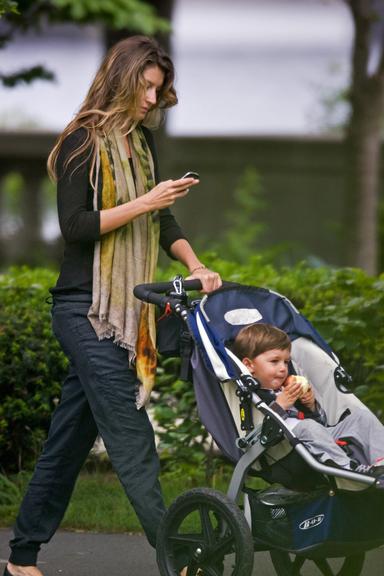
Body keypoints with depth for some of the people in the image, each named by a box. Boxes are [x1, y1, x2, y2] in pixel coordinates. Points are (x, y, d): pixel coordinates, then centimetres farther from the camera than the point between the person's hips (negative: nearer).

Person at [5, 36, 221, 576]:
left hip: (126, 309, 8)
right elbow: (75, 226, -14)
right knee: (131, 439, -10)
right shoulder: (83, 141, -9)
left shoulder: (141, 140, 15)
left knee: (69, 440, 10)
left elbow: (161, 217, 15)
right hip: (86, 308, -8)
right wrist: (144, 203, -17)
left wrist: (194, 265, 0)